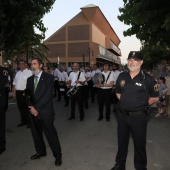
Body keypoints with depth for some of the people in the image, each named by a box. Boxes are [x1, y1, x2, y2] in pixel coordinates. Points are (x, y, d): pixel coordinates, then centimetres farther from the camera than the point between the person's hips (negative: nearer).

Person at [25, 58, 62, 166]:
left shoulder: (49, 77, -6)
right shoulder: (30, 79, 12)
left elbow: (48, 95, -13)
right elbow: (27, 95, 9)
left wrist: (37, 108, -15)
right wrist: (31, 107, -8)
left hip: (45, 112, -6)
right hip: (33, 112, 6)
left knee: (51, 134, 2)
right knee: (36, 133, 17)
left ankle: (58, 155, 19)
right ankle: (41, 151, 38)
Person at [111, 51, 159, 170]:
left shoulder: (147, 79, -10)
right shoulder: (122, 76, 2)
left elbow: (154, 97, -1)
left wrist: (142, 105, 0)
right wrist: (125, 102, 8)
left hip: (138, 116, -4)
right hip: (122, 115, 4)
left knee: (140, 143, 12)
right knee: (122, 141, 18)